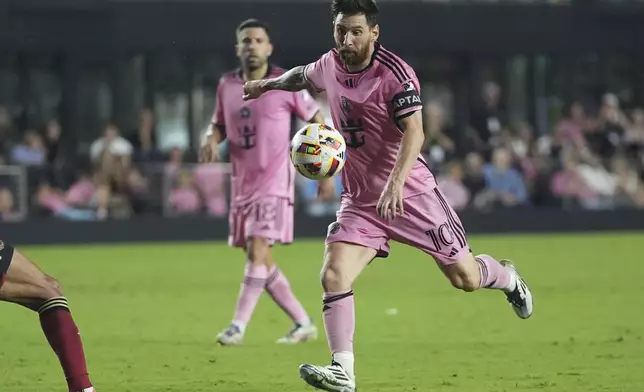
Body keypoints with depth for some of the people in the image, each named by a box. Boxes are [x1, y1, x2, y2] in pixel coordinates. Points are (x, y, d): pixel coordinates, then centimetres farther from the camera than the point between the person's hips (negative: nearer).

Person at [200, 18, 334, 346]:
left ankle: (238, 327, -18)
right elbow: (219, 124, 19)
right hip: (242, 182, 6)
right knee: (259, 260, 7)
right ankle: (303, 323, 19)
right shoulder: (227, 85, 7)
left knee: (258, 249, -19)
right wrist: (211, 141, -4)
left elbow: (316, 119, 3)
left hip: (274, 182, -6)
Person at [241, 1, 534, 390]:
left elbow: (414, 132, -28)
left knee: (465, 278, 3)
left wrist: (396, 183, -42)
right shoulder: (330, 66, 2)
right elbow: (302, 76, 27)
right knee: (334, 277, -17)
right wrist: (266, 84, 41)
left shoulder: (394, 73, -18)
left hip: (410, 193, -5)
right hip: (359, 200, 5)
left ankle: (508, 278, 39)